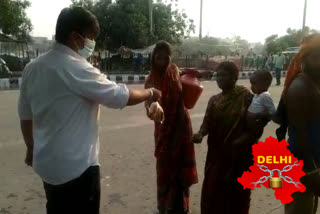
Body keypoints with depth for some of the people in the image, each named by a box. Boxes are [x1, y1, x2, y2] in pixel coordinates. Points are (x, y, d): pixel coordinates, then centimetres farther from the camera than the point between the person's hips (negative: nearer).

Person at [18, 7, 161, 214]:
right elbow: (121, 96, -18)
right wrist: (150, 94, 0)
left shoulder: (32, 68, 3)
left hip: (47, 163, 8)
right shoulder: (77, 69, -22)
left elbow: (25, 115, 11)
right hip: (77, 166, -8)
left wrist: (31, 148, 24)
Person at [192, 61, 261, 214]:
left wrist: (241, 141, -23)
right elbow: (207, 122, 1)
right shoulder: (214, 100, 8)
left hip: (239, 157, -4)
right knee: (212, 194, 10)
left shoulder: (246, 97, -7)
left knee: (235, 197, 7)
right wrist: (200, 134, -19)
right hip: (216, 155, 4)